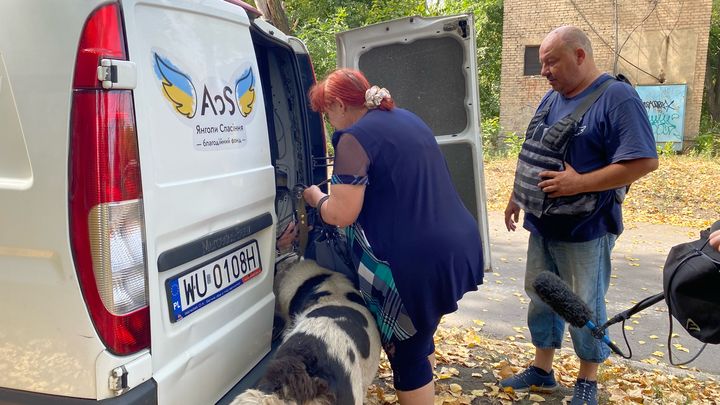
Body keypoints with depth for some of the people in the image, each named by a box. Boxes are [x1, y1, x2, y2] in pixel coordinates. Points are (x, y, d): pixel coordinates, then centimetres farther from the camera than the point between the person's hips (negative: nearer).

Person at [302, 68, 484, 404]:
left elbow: (340, 215, -17)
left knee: (405, 354, 10)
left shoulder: (354, 138, -13)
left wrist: (316, 198, 4)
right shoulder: (408, 118, 15)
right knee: (418, 336, 27)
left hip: (418, 261, -9)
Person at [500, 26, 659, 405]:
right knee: (540, 296, 15)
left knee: (585, 306, 6)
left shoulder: (617, 97, -15)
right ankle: (542, 370, 30)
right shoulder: (551, 99, 8)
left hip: (586, 228, -7)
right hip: (543, 224, 7)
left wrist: (578, 183, -25)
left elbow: (644, 161, -23)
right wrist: (516, 197, 17)